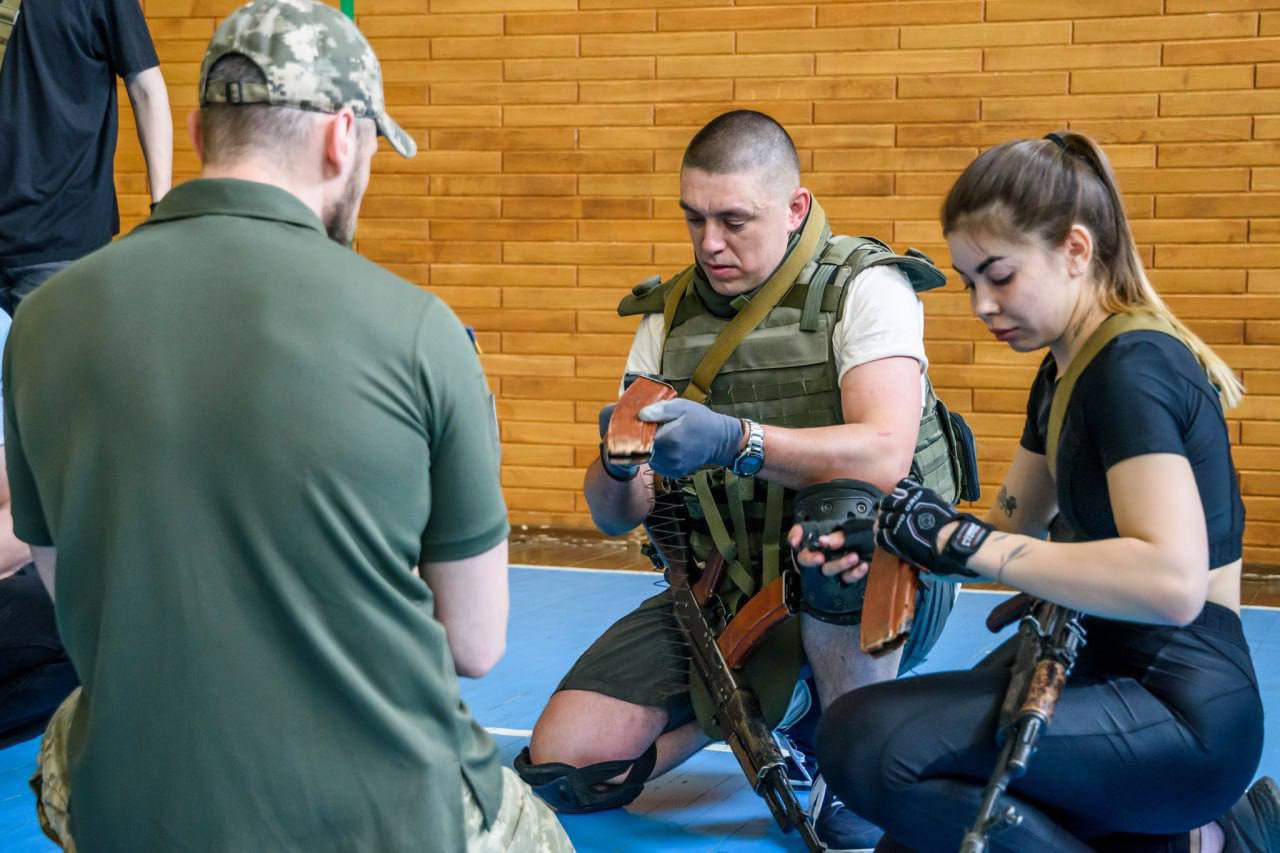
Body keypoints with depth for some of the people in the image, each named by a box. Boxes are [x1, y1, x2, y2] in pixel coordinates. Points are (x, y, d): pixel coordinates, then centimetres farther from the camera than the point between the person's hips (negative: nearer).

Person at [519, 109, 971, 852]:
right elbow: (616, 516, 0)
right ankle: (751, 715, 18)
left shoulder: (866, 288, -11)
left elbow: (884, 457, -28)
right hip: (722, 595, 4)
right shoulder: (668, 317, 3)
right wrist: (620, 463, -24)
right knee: (565, 762, -10)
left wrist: (736, 441, -41)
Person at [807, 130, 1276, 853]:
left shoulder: (1135, 368, -19)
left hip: (1181, 716, -10)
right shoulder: (1067, 371, 11)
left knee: (863, 743, -25)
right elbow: (1012, 527, 18)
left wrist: (967, 543, -26)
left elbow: (1172, 582, -32)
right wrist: (876, 538, -1)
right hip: (1111, 670, 10)